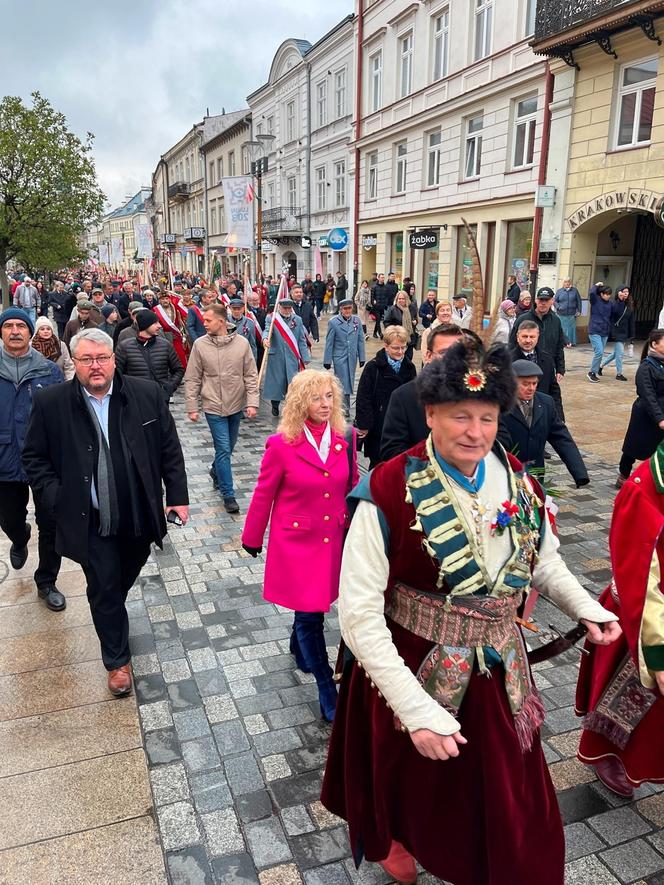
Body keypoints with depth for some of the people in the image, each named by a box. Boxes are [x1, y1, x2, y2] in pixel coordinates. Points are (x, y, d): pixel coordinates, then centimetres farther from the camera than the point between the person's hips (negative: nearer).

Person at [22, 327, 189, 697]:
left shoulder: (147, 393, -7)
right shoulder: (51, 403, -9)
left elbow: (170, 448, 0)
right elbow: (35, 457, 1)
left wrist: (178, 495, -2)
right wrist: (56, 498, -10)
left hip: (140, 517, 2)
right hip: (91, 524, -2)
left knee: (125, 580, 24)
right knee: (104, 591, 10)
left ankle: (112, 613, 56)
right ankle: (118, 660, 30)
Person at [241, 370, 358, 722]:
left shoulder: (344, 438, -5)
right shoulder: (282, 445, -15)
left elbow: (352, 486, 6)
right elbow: (263, 495, -4)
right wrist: (252, 538, 5)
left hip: (335, 539, 4)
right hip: (297, 541, -4)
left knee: (310, 609, 19)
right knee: (311, 614, 1)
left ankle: (298, 646, 52)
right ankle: (328, 694, 16)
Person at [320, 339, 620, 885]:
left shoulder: (518, 482, -7)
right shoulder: (390, 493, -25)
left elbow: (544, 558, 10)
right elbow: (359, 614, -24)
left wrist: (586, 608, -7)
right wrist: (416, 710, -26)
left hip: (499, 674, 4)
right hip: (413, 672, -3)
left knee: (511, 796, 20)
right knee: (412, 782, 23)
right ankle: (393, 838, 59)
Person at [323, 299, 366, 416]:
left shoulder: (357, 321, 2)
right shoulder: (333, 322, -7)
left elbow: (360, 340, 6)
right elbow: (329, 343, -4)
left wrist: (362, 357, 4)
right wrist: (327, 360, -4)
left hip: (352, 357, 4)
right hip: (339, 357, -4)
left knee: (350, 381, 11)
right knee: (343, 382, -4)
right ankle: (345, 409, 4)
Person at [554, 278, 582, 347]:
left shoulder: (574, 290, 8)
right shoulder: (559, 291, 8)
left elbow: (579, 301, 9)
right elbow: (554, 301, 8)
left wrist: (579, 311, 3)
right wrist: (558, 307, -10)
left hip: (572, 314, 0)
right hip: (562, 314, 0)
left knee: (572, 328, -2)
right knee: (563, 328, 0)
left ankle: (572, 342, 4)